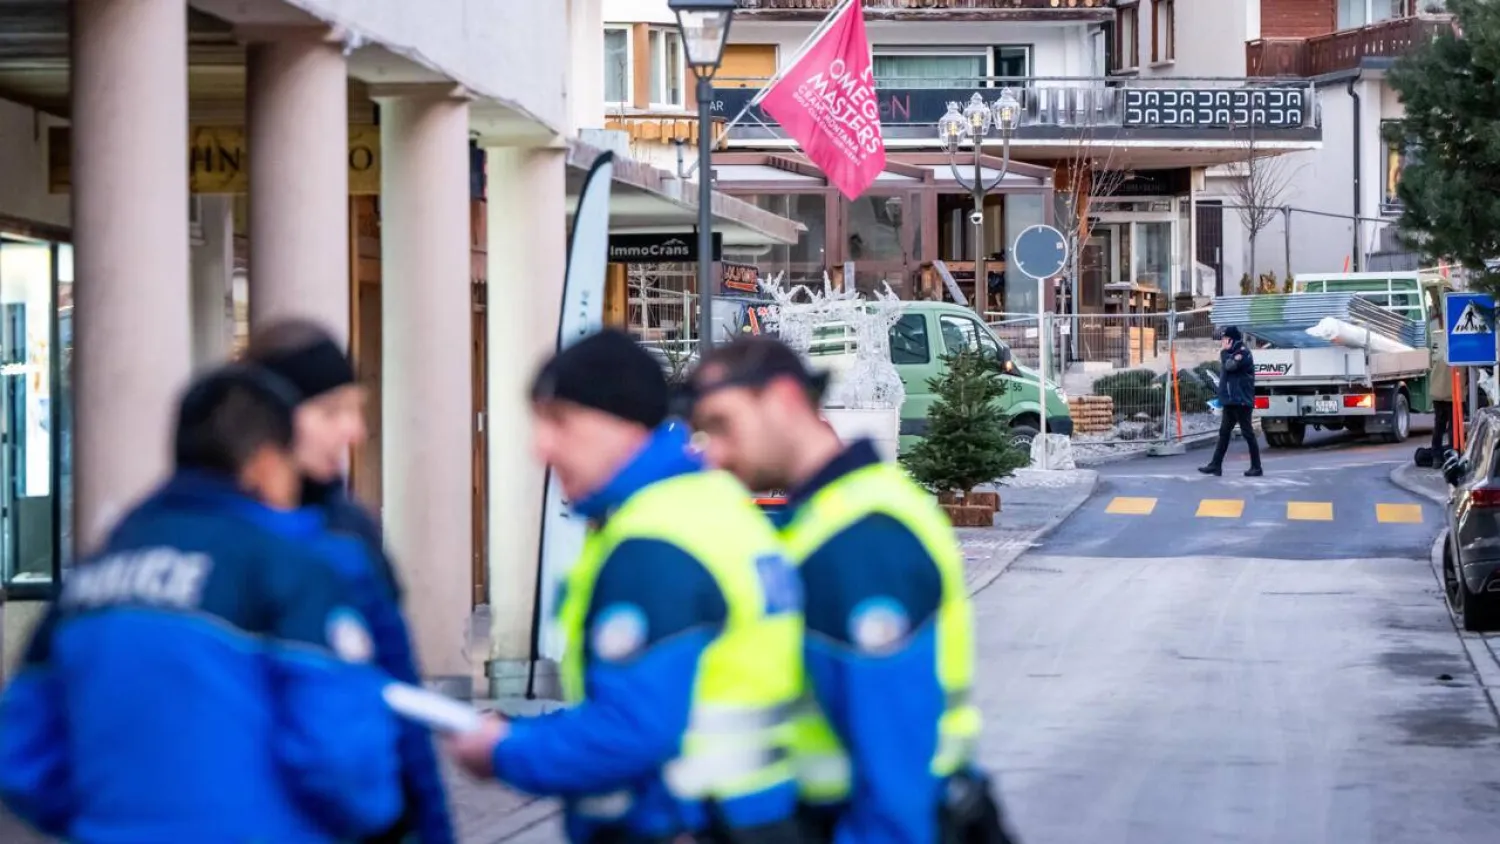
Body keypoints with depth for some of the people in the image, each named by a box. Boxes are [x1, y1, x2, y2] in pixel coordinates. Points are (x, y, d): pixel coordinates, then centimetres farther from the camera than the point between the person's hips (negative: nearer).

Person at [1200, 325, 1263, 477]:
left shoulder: (1243, 352, -10)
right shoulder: (1231, 353, 19)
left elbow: (1230, 366, -23)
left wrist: (1224, 351, -10)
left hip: (1241, 401, -10)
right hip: (1230, 401, 10)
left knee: (1248, 433, -5)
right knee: (1224, 433, 8)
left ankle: (1256, 467, -1)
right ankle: (1216, 465, 9)